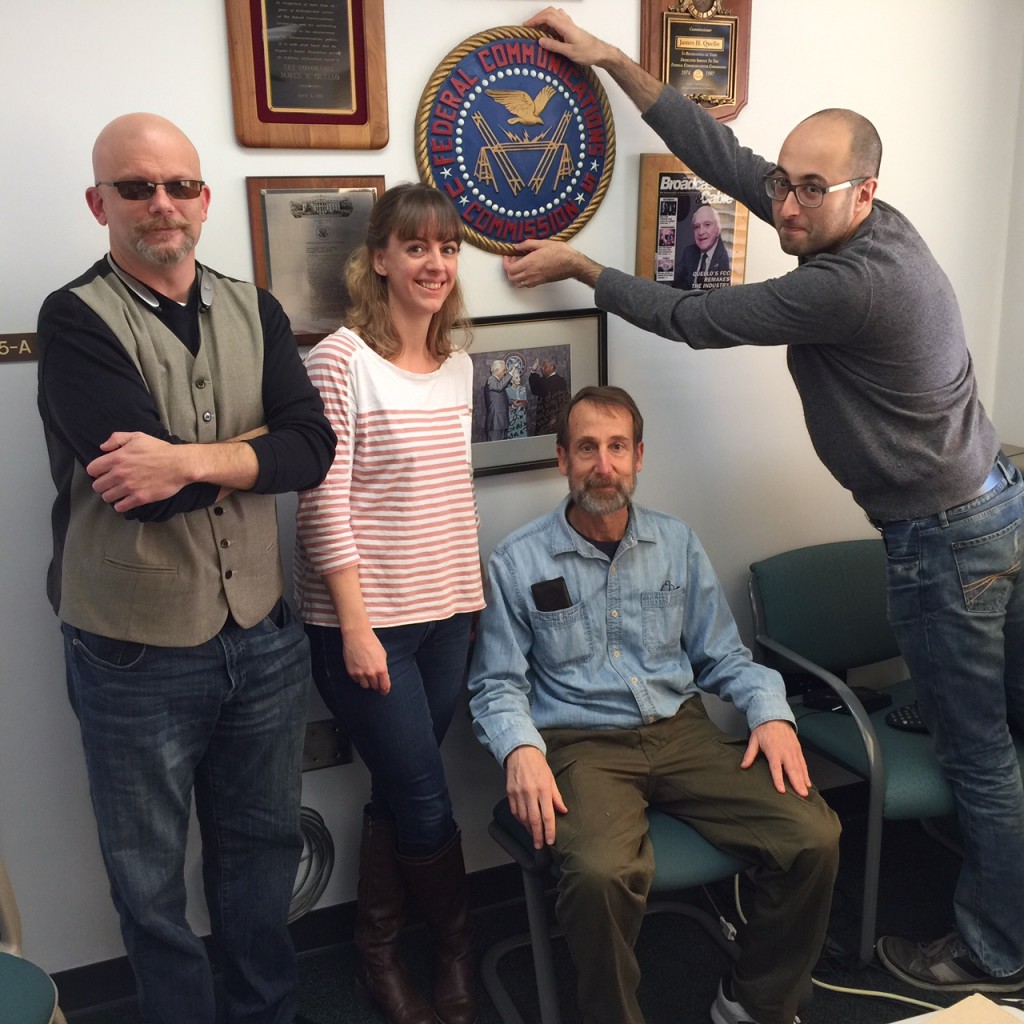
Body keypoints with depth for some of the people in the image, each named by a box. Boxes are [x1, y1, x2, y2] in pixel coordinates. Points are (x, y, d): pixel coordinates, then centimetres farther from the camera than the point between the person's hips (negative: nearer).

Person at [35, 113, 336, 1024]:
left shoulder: (253, 311, 3)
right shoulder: (77, 321, -10)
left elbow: (313, 447, -11)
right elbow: (141, 485, -23)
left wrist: (189, 459, -22)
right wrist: (253, 447, -12)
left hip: (263, 635, 4)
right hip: (137, 654, -4)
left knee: (263, 843, 22)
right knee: (151, 878, 15)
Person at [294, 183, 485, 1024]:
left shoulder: (459, 365, 9)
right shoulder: (340, 361, -11)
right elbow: (324, 504, -14)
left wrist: (475, 591, 13)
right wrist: (356, 625, -16)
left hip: (446, 612, 6)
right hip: (365, 618, -6)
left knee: (400, 793, 14)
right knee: (426, 802, 2)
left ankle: (380, 955, 33)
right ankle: (457, 948, 28)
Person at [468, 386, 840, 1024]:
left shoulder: (677, 544, 12)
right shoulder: (518, 563, 1)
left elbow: (722, 655, 14)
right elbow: (497, 683, 1)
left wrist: (771, 711, -3)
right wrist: (521, 750, -18)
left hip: (681, 731, 4)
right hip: (582, 744, -3)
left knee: (814, 836, -17)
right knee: (603, 873, -35)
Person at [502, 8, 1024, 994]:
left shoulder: (851, 284, -26)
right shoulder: (880, 227, 1)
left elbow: (695, 319, -17)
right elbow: (725, 157, 2)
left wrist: (579, 267, -5)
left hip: (944, 539, -9)